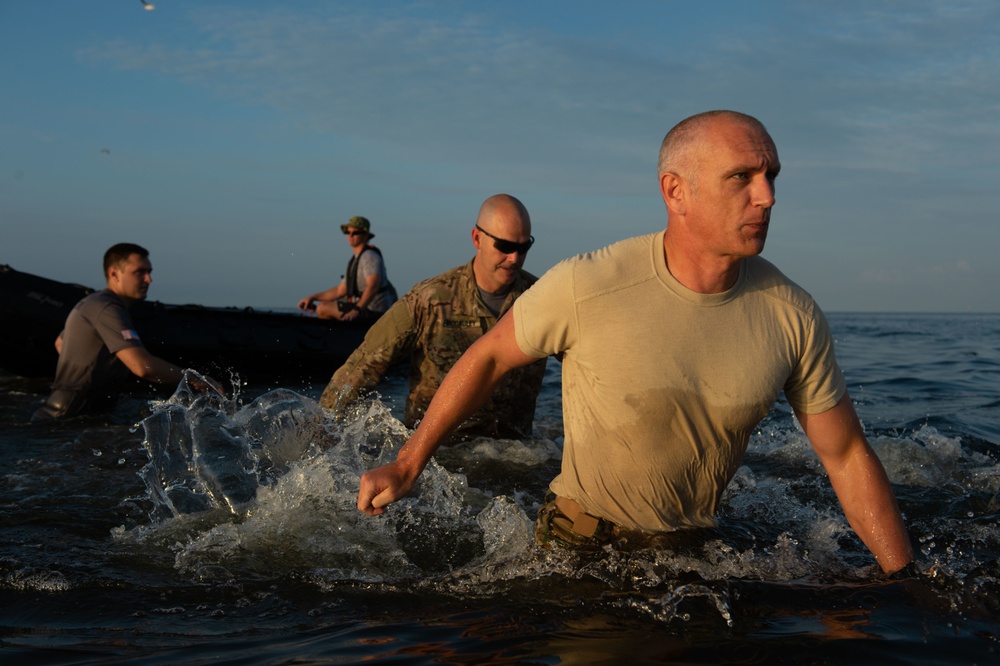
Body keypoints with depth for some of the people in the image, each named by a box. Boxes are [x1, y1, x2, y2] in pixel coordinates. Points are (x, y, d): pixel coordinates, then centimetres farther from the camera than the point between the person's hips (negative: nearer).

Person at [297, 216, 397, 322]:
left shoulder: (369, 257, -14)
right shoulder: (355, 260, 18)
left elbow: (373, 286, -30)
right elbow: (340, 291, 20)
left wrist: (356, 310, -39)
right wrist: (312, 297, 14)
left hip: (372, 312, -10)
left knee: (322, 309, -13)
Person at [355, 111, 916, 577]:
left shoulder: (795, 317, -13)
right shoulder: (585, 287, -23)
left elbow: (848, 456, -2)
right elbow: (490, 357, -6)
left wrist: (907, 580, -2)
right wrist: (407, 465, 1)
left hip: (696, 550, 3)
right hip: (581, 544, -3)